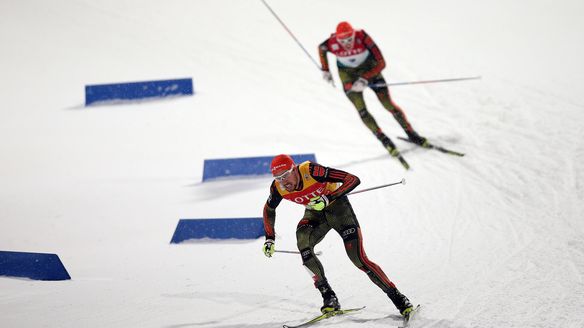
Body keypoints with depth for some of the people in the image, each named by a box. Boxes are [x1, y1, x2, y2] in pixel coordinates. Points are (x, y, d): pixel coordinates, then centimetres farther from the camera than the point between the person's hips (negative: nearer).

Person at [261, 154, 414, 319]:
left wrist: (328, 198, -41)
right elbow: (269, 209, 4)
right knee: (302, 241, -27)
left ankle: (397, 298, -2)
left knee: (359, 259, -14)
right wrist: (269, 239, -1)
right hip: (315, 213, 4)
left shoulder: (311, 171, -33)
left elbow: (353, 180, -33)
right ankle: (329, 297, -19)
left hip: (337, 206, -4)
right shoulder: (278, 188, -19)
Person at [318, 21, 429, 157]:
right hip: (348, 73, 1)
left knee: (388, 104, -3)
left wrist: (365, 79, -36)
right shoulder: (332, 44, -30)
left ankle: (411, 133, 11)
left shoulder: (362, 37, -35)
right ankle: (383, 139, 3)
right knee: (361, 110, -12)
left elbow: (381, 63, -31)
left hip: (369, 68, -1)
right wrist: (325, 70, -1)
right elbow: (321, 49, -2)